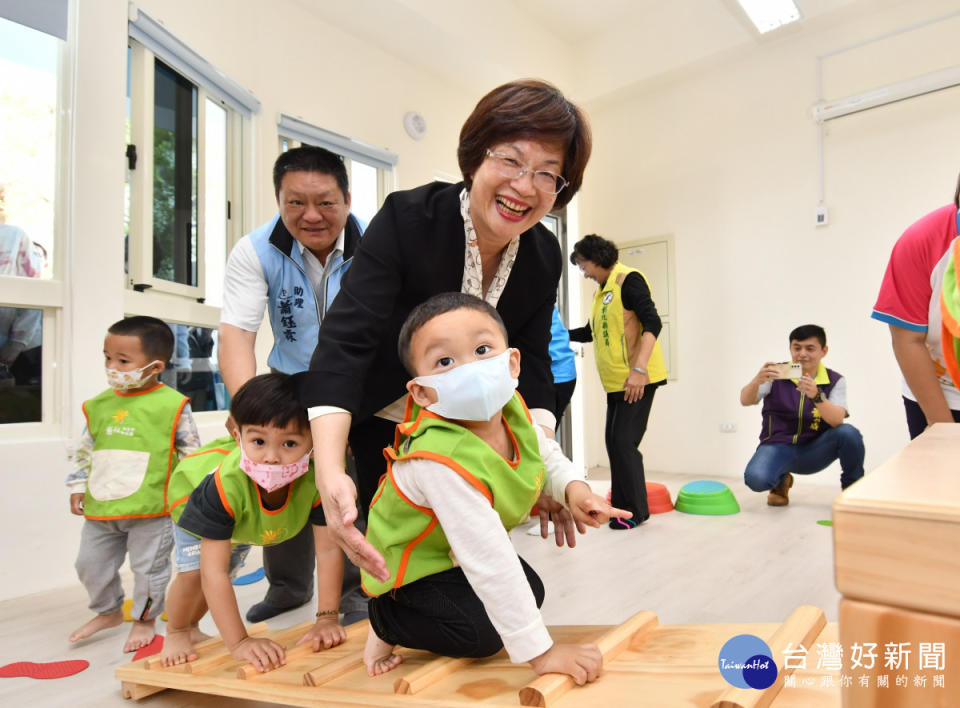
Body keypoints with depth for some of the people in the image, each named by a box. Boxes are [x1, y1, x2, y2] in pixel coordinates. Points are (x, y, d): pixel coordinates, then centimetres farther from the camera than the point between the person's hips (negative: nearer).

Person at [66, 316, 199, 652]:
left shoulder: (172, 405, -12)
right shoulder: (99, 405, 3)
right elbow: (85, 451, 15)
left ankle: (144, 619, 33)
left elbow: (192, 454, -6)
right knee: (91, 564, 19)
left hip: (152, 510, -5)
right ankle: (108, 611, 44)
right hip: (101, 509, 6)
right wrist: (78, 487, 12)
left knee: (148, 567, 10)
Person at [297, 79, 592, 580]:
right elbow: (346, 339, -36)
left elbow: (531, 363, -9)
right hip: (381, 422, -4)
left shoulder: (544, 256, -11)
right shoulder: (406, 218, -27)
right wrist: (330, 472, -49)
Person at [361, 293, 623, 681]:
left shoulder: (512, 410, -21)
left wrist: (574, 488, -18)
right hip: (411, 565, -7)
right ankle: (387, 625, 5)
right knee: (485, 632, -19)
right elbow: (491, 566, -41)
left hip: (462, 547, 7)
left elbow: (548, 455, 2)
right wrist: (539, 651, -34)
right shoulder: (442, 461, -44)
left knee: (531, 591, 8)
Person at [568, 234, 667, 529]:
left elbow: (652, 323, -19)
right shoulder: (603, 290, 17)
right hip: (615, 381, 9)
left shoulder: (628, 279, -9)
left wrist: (639, 369, -26)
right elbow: (590, 331, 29)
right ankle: (621, 505, 21)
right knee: (613, 441, 10)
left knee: (623, 441, -8)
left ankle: (636, 511, 6)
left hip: (637, 380, -9)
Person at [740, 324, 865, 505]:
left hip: (813, 451, 1)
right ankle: (781, 481, 8)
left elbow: (837, 421, -18)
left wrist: (816, 396, -37)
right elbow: (745, 401, -16)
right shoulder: (777, 374, -3)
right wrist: (757, 380, -37)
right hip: (778, 447, -1)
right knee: (756, 478, -32)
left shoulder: (835, 381, -2)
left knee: (848, 433, -28)